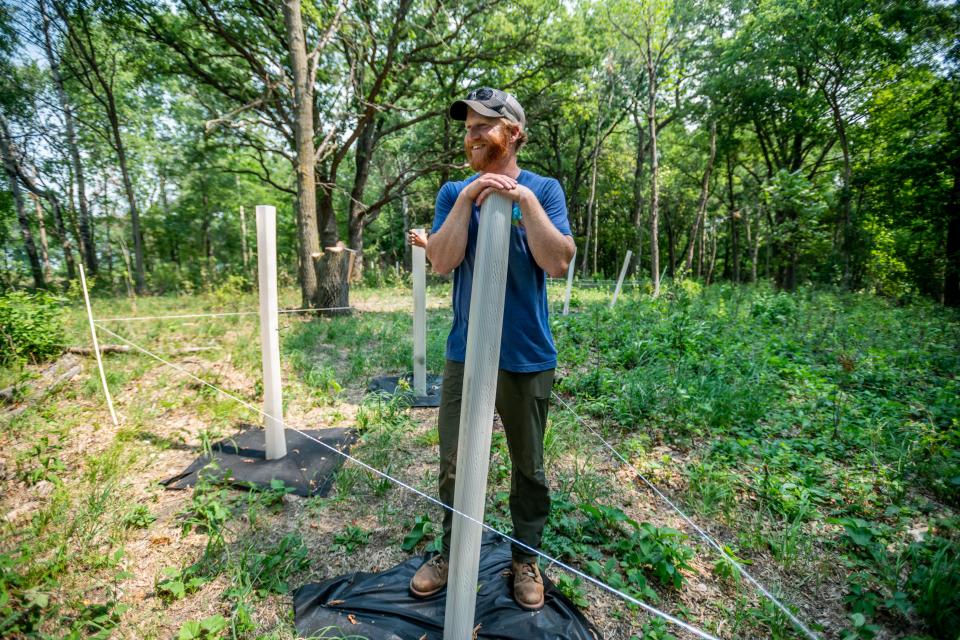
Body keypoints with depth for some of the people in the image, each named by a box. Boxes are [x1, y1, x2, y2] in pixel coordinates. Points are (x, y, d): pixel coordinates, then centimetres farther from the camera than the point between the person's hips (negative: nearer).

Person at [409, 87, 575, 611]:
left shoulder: (542, 189, -2)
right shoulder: (455, 193, 4)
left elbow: (558, 263, -15)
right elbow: (441, 262, -10)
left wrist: (524, 199, -19)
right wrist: (467, 200, -16)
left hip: (527, 358, -1)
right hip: (465, 355, 2)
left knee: (529, 468, 14)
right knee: (453, 466, 13)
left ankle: (526, 559, 37)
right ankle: (451, 555, 37)